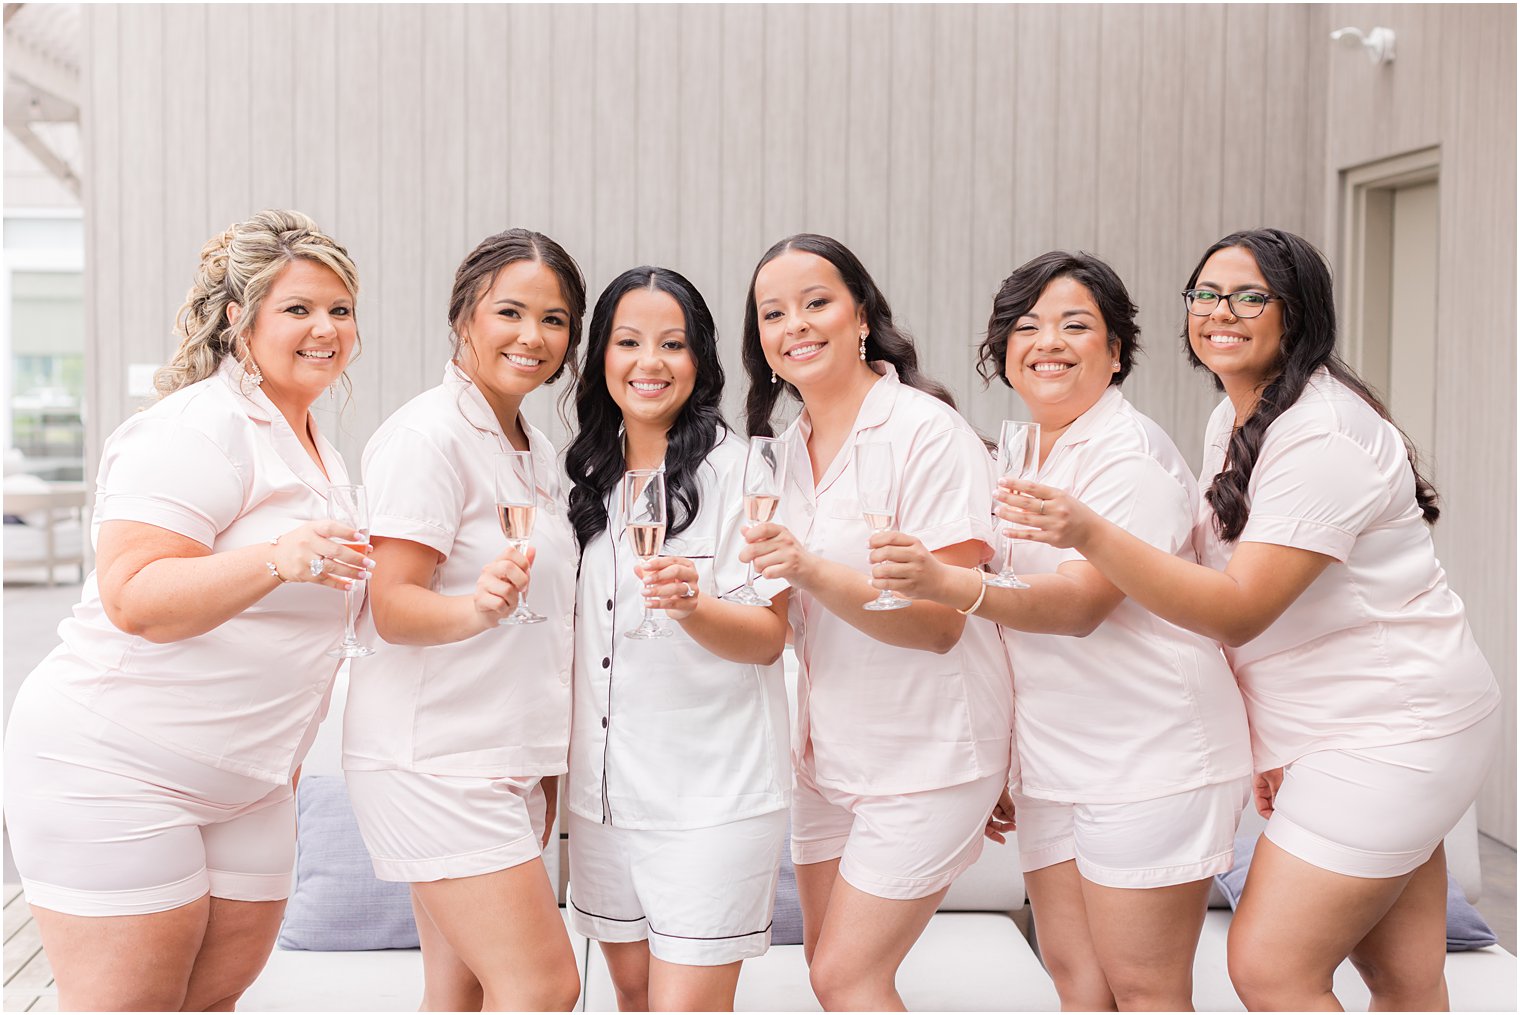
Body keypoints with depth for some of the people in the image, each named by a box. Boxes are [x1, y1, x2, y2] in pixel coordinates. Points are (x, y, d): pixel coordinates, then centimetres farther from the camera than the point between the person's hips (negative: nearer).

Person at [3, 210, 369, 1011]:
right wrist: (278, 560, -39)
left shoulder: (317, 450, 15)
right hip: (113, 767, -9)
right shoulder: (201, 428, -15)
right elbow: (133, 597, -26)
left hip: (240, 786, 9)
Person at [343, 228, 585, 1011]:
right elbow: (392, 608, -17)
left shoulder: (534, 447, 16)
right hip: (435, 760, -8)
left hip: (512, 759, 8)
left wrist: (549, 759, 18)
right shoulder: (426, 436, -11)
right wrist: (476, 609, -38)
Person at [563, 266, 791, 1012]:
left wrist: (691, 604, -30)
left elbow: (768, 639, -11)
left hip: (711, 793, -6)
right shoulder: (589, 475, 10)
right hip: (603, 783, 6)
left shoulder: (740, 468, -8)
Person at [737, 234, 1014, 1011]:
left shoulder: (927, 432, -15)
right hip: (829, 755, 7)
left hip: (926, 752, -7)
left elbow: (940, 623, -21)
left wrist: (814, 573, -33)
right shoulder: (789, 449, 7)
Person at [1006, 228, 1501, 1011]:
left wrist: (1089, 535, -37)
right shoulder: (1232, 420, 9)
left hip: (1389, 732, -9)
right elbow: (1230, 581, 10)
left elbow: (1240, 611, -27)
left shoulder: (1323, 438, -21)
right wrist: (1258, 734, 3)